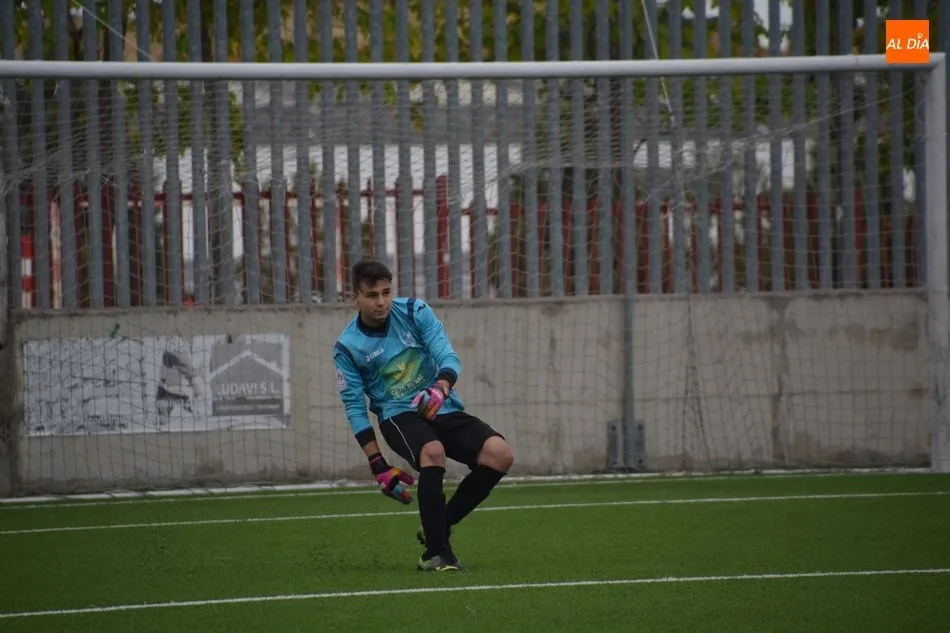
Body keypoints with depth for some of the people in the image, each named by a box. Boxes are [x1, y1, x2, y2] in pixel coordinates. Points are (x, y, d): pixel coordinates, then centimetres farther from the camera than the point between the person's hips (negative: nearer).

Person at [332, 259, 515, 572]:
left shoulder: (415, 311, -2)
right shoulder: (347, 348, -5)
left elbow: (448, 357, -10)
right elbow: (355, 408, -3)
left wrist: (441, 388, -34)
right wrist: (378, 466, -10)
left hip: (443, 408, 4)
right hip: (398, 415, -4)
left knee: (500, 453, -19)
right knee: (433, 452, -37)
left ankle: (436, 529, -4)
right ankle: (435, 552, -29)